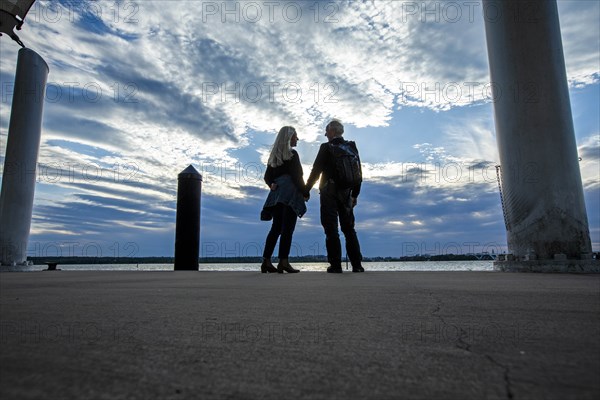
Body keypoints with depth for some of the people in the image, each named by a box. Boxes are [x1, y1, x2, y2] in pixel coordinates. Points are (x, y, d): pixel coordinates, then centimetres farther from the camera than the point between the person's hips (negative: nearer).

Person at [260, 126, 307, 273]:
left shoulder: (274, 156, 19)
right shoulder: (292, 154, -4)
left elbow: (267, 176, 16)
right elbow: (296, 176, -11)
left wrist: (272, 185, 3)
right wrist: (305, 191, -5)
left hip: (277, 194, 7)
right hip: (290, 193, -7)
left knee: (276, 228, 7)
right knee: (287, 228, -9)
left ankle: (266, 261, 3)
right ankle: (283, 262, -13)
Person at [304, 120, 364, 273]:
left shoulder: (326, 147, -5)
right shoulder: (352, 147, 8)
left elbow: (316, 170, -7)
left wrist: (306, 191, 0)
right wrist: (355, 194, 16)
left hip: (329, 193, -4)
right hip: (346, 193, 5)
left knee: (331, 229, -2)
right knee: (349, 229, 10)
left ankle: (336, 265, -3)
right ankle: (357, 265, 8)